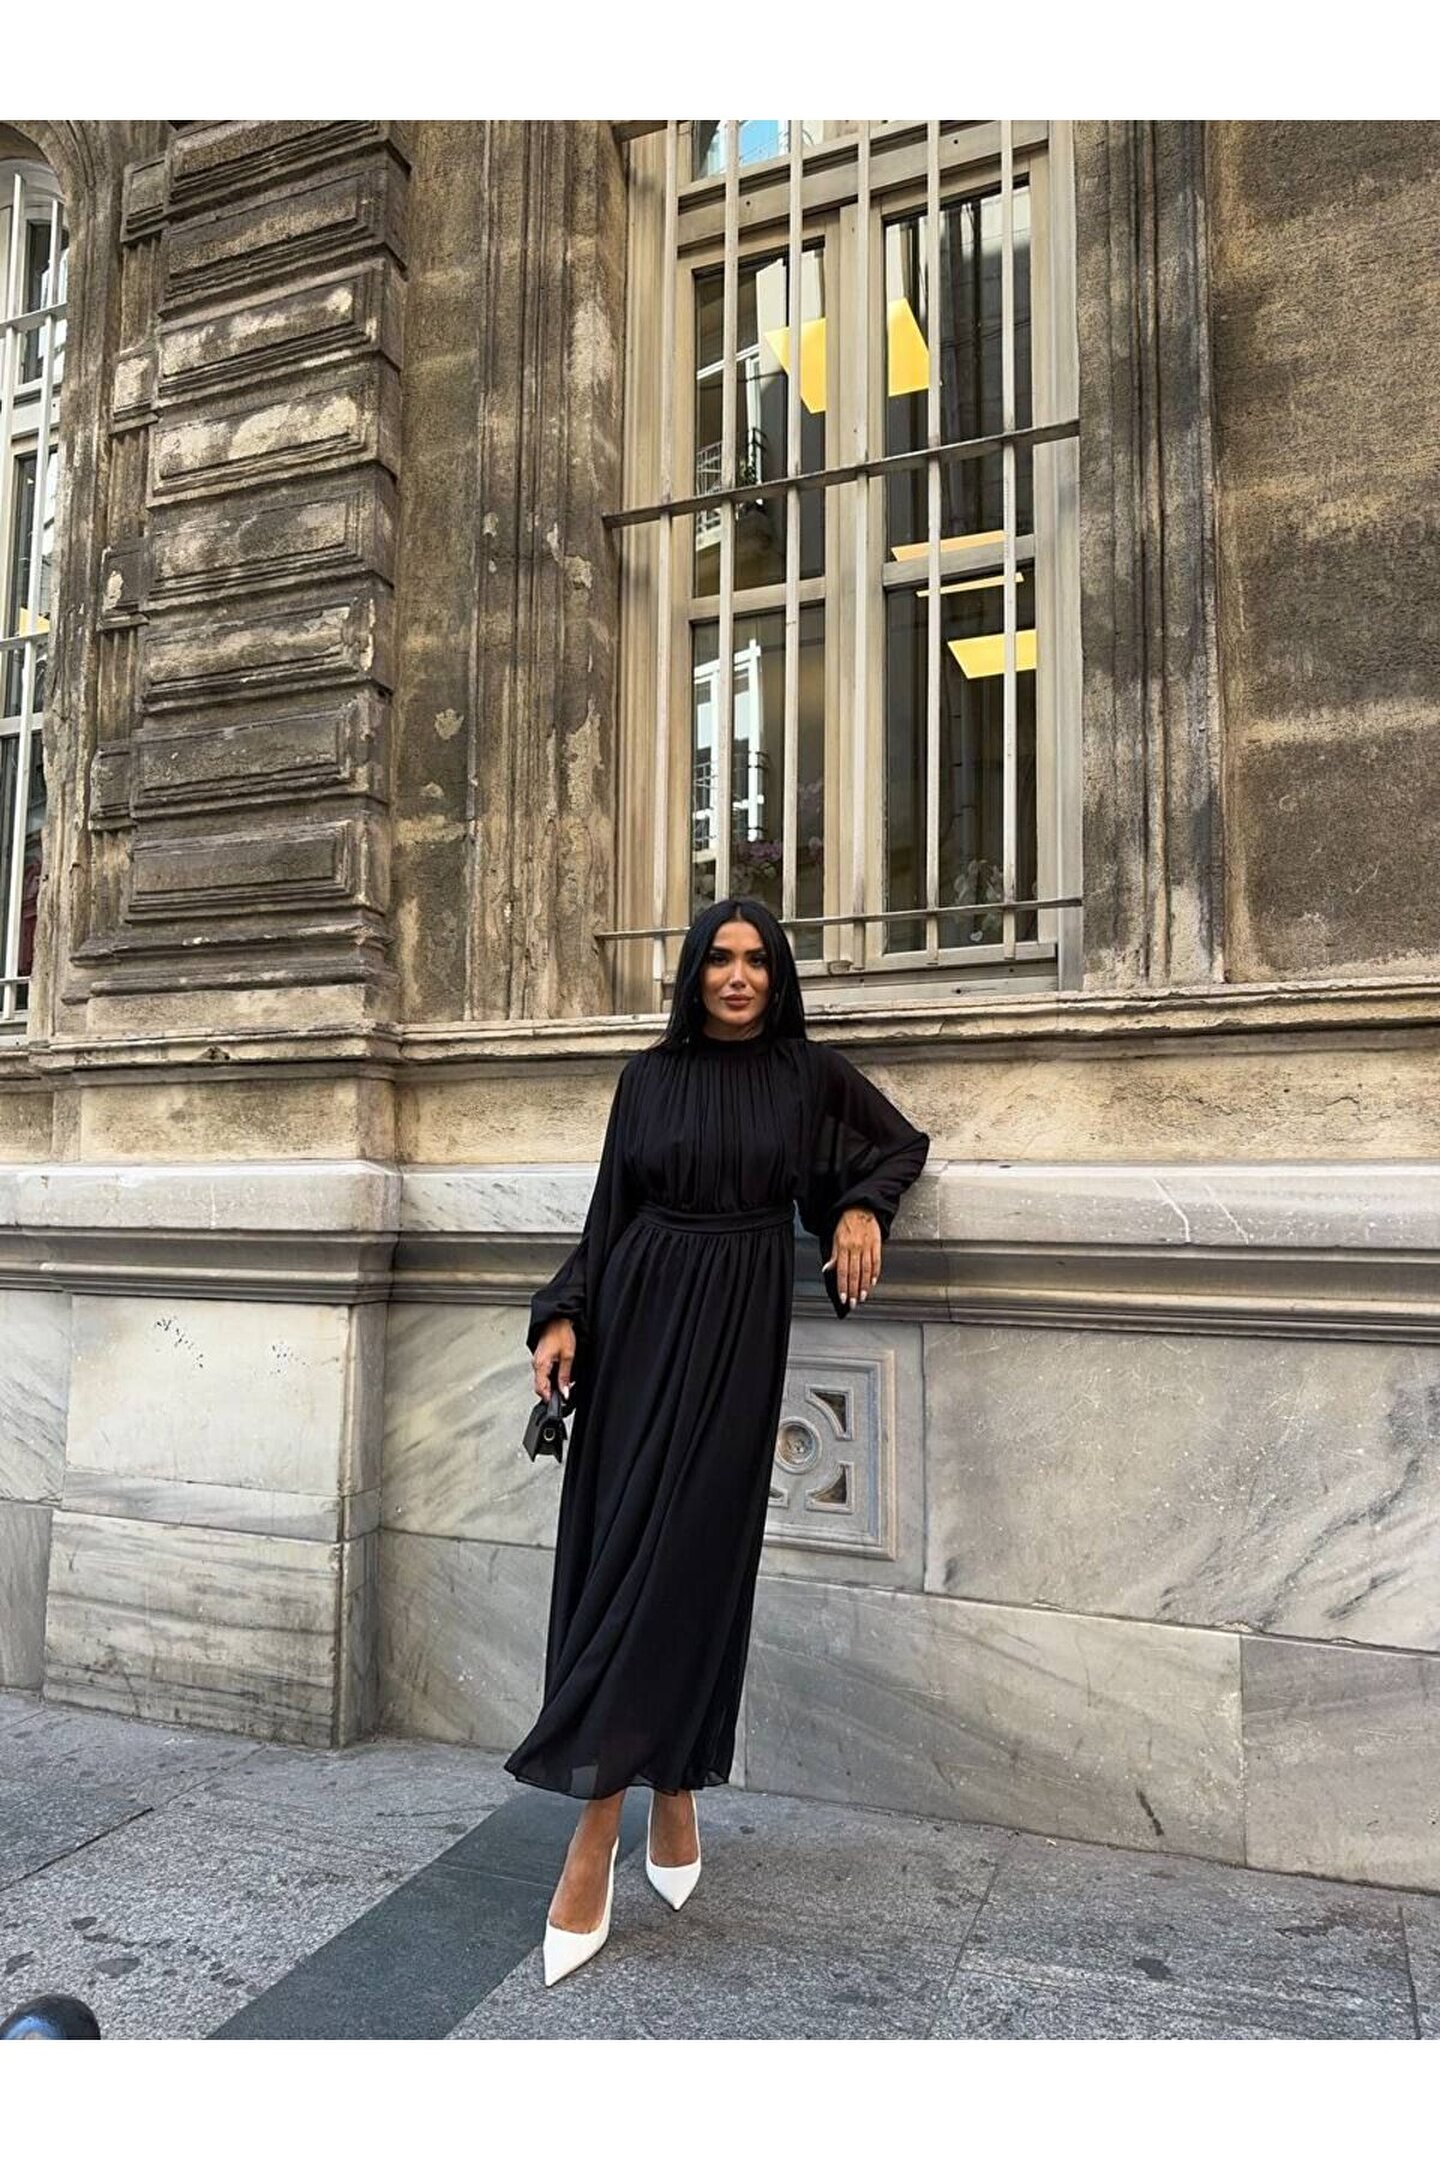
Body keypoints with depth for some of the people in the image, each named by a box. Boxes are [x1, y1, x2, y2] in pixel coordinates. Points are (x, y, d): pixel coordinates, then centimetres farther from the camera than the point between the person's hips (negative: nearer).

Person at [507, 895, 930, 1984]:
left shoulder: (812, 1073, 4)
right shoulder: (649, 1077, 6)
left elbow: (906, 1142, 17)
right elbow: (609, 1212, 7)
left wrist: (862, 1206, -1)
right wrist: (564, 1315, -5)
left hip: (737, 1330, -2)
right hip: (639, 1320, 2)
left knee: (683, 1558, -5)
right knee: (623, 1549, 1)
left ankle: (594, 1841, 2)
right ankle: (670, 1799, 20)